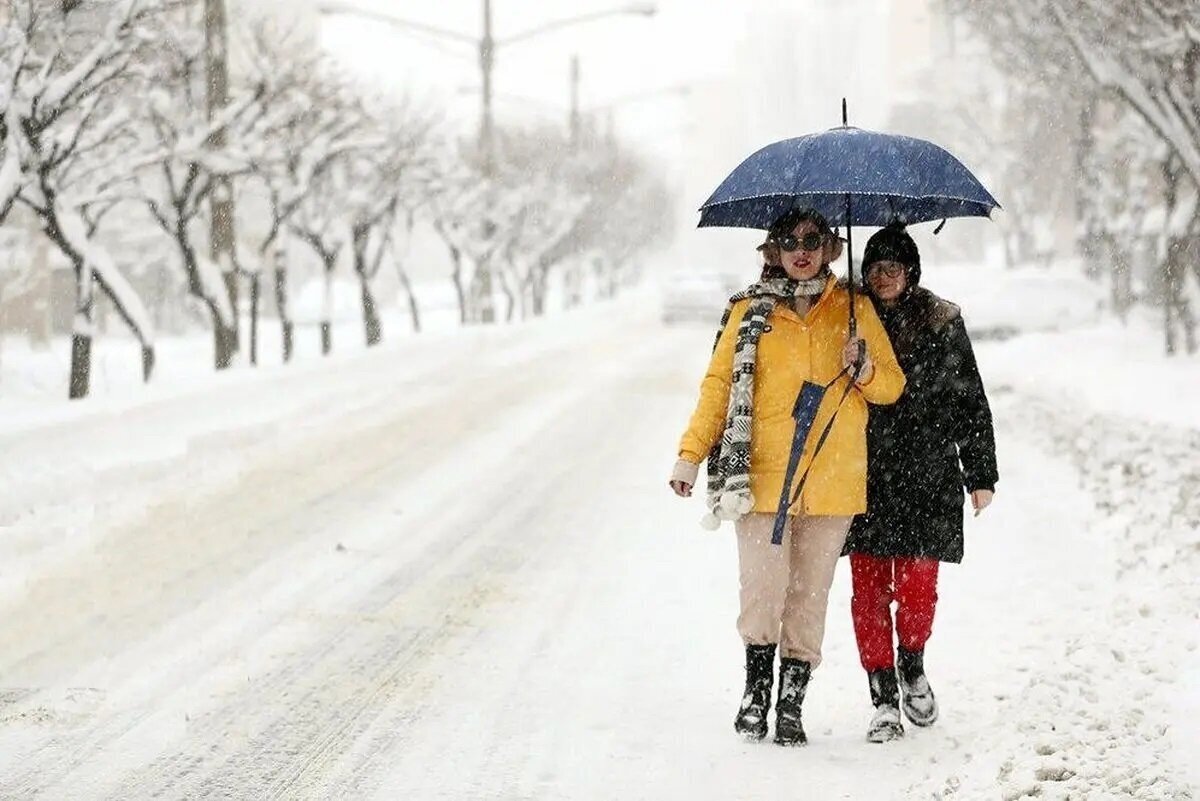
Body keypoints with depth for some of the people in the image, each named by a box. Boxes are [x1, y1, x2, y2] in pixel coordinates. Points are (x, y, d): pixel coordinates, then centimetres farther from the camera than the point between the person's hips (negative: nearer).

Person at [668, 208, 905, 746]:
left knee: (809, 595, 3)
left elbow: (892, 385, 12)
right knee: (762, 589, -9)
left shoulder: (853, 310, 9)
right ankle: (757, 684, 12)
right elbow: (719, 384, 7)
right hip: (763, 474, -1)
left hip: (833, 479, 1)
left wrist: (865, 369, -10)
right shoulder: (750, 312, 6)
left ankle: (791, 702, 13)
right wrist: (691, 454, 0)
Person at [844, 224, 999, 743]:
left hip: (927, 476, -1)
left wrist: (981, 474, 5)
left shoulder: (942, 324, 4)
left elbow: (971, 402, 7)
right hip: (865, 480, 1)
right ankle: (884, 699, 8)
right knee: (869, 588, -1)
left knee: (916, 585, -8)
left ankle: (913, 668, 21)